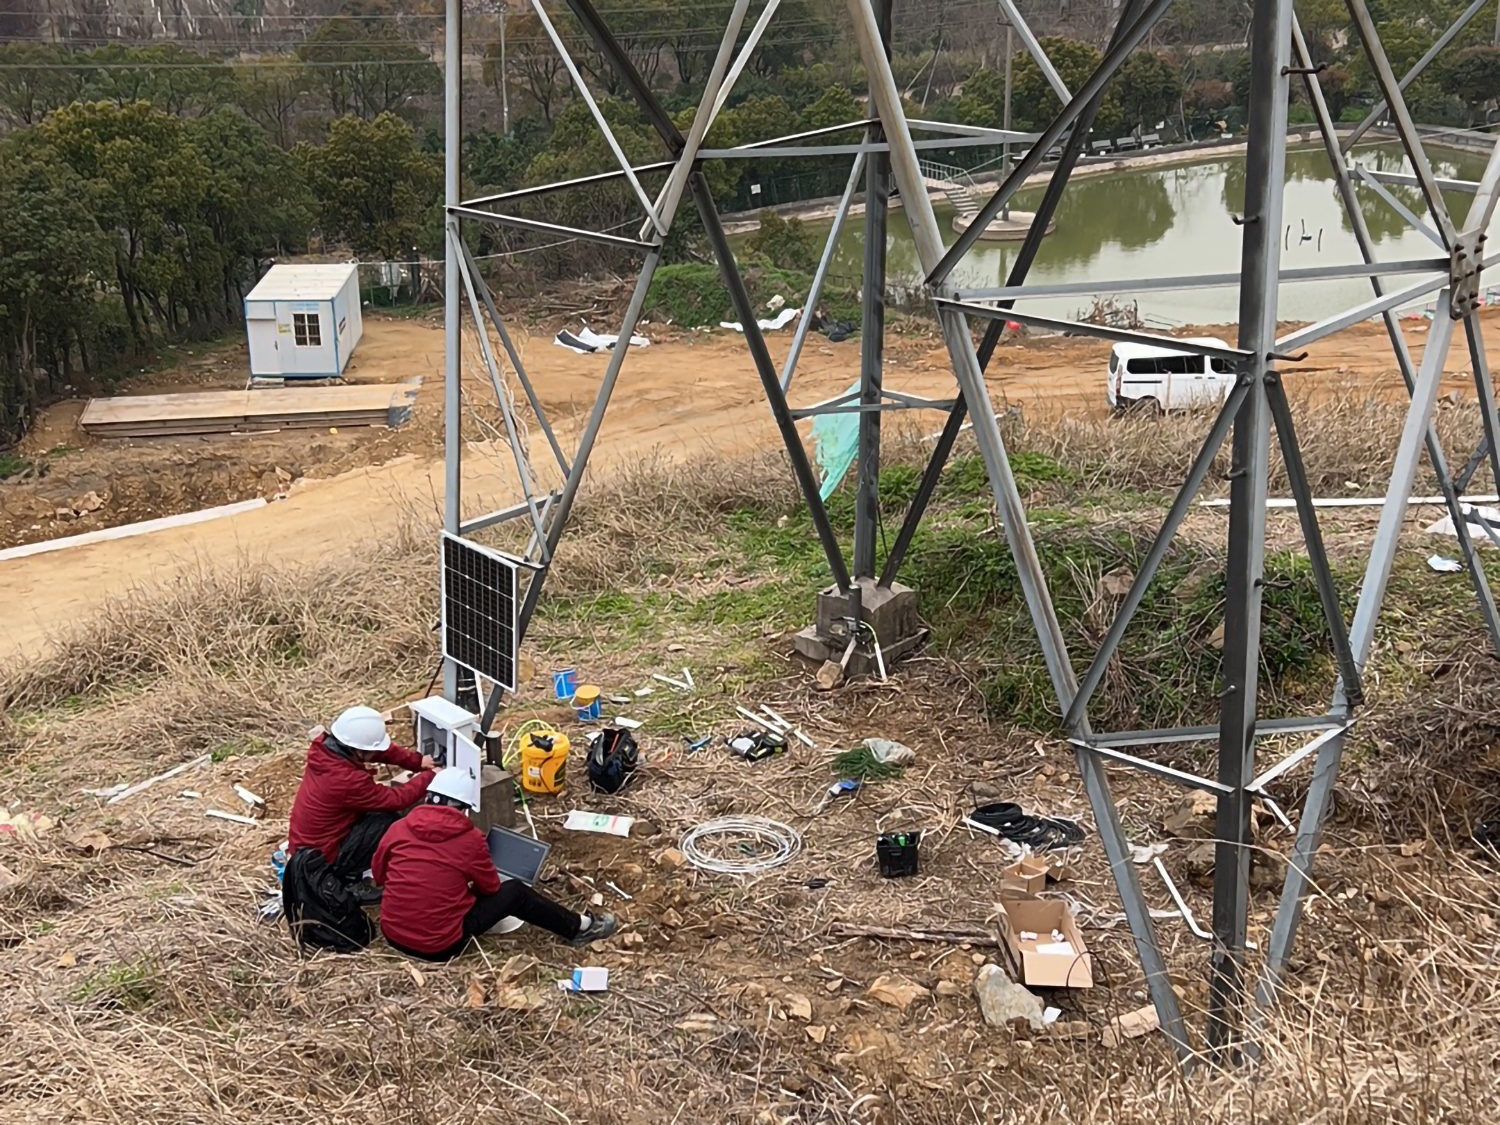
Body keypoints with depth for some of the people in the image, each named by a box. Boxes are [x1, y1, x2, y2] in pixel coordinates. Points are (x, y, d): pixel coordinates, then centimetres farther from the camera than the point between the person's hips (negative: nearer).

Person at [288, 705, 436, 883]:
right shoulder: (346, 780, -32)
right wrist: (428, 776, -7)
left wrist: (417, 762, 2)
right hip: (320, 859, -9)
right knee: (389, 821, -13)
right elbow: (397, 799, -20)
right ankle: (347, 874, 3)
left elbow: (381, 749, 5)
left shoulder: (325, 745, -9)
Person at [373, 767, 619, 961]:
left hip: (393, 934, 5)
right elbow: (490, 887, 5)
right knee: (514, 892, 11)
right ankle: (578, 928, 24)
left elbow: (378, 876, 13)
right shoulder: (470, 839, -12)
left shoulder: (399, 828, -3)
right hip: (439, 945, -5)